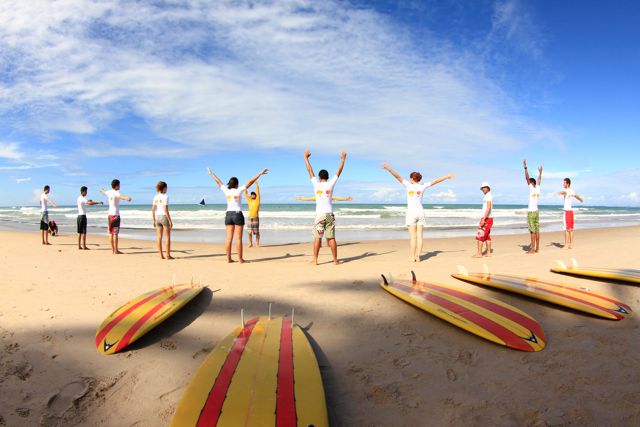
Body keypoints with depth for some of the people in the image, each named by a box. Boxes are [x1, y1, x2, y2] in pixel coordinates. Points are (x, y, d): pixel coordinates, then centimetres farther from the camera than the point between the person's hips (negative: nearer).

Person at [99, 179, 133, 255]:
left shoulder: (109, 192, 9)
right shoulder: (116, 193, -13)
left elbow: (104, 192, 35)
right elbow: (120, 196, -38)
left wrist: (102, 190, 59)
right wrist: (127, 198, -60)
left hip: (110, 214, 8)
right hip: (115, 215, -8)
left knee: (111, 233, 10)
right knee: (115, 233, -6)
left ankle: (113, 250, 16)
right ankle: (116, 250, -5)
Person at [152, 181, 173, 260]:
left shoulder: (155, 197, 6)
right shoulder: (165, 197, -12)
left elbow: (153, 209, 5)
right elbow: (166, 210, -17)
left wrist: (154, 220, 12)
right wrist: (170, 221, -13)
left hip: (157, 217, 6)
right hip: (164, 217, -6)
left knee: (159, 237, 6)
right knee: (168, 237, 1)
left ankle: (161, 255, 9)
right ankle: (168, 255, 0)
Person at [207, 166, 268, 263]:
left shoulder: (226, 190, 2)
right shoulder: (239, 190, -7)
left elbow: (218, 181, 16)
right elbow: (250, 182, -9)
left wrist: (211, 173, 30)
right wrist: (260, 173, -7)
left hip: (228, 215, 4)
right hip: (238, 215, -4)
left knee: (229, 238, 4)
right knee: (238, 239, -4)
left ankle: (228, 258, 5)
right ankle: (240, 258, -2)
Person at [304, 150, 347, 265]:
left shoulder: (316, 184, 2)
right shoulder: (331, 184, 3)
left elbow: (310, 170, 12)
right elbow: (339, 172, 14)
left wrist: (306, 158, 23)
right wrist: (343, 159, 24)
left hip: (319, 214, -1)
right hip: (329, 214, 1)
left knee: (317, 238, 1)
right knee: (331, 238, 2)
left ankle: (315, 260, 2)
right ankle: (335, 260, 5)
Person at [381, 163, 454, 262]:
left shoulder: (409, 185, -4)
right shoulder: (422, 187, 5)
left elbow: (398, 177, -9)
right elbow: (435, 181, 14)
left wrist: (388, 168, -12)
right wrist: (447, 177, 26)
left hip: (411, 212, -3)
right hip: (421, 212, 3)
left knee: (413, 236, -3)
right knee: (419, 236, 3)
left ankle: (412, 257, -3)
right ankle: (417, 256, 2)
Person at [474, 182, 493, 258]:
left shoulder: (488, 196, -12)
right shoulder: (488, 196, 17)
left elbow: (488, 208, -21)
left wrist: (483, 219, -25)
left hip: (487, 219, -10)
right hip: (488, 219, 10)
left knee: (480, 236, -9)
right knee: (487, 236, 12)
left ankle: (479, 253, -10)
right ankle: (488, 253, 14)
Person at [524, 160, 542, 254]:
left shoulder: (532, 188, -9)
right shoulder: (538, 189, 9)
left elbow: (527, 178, -14)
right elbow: (539, 180, 26)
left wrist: (525, 167, -13)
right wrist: (540, 172, 40)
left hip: (531, 212, -8)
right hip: (536, 212, 8)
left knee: (532, 231, -7)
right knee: (537, 230, 8)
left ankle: (532, 249, -7)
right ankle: (537, 248, 11)